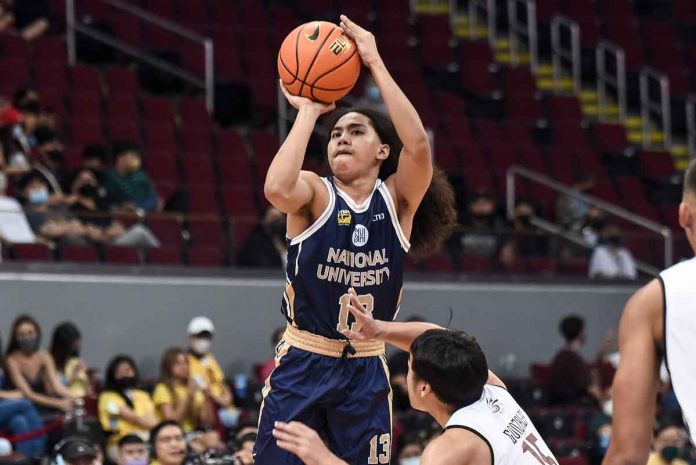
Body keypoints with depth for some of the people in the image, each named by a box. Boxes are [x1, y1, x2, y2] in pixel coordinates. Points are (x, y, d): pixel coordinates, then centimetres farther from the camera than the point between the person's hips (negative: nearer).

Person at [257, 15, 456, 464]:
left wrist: (375, 63, -20)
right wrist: (308, 111, -19)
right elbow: (277, 189, -30)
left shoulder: (397, 199, 0)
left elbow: (418, 145, -20)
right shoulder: (315, 193, -5)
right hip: (303, 364, -2)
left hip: (367, 369, 2)